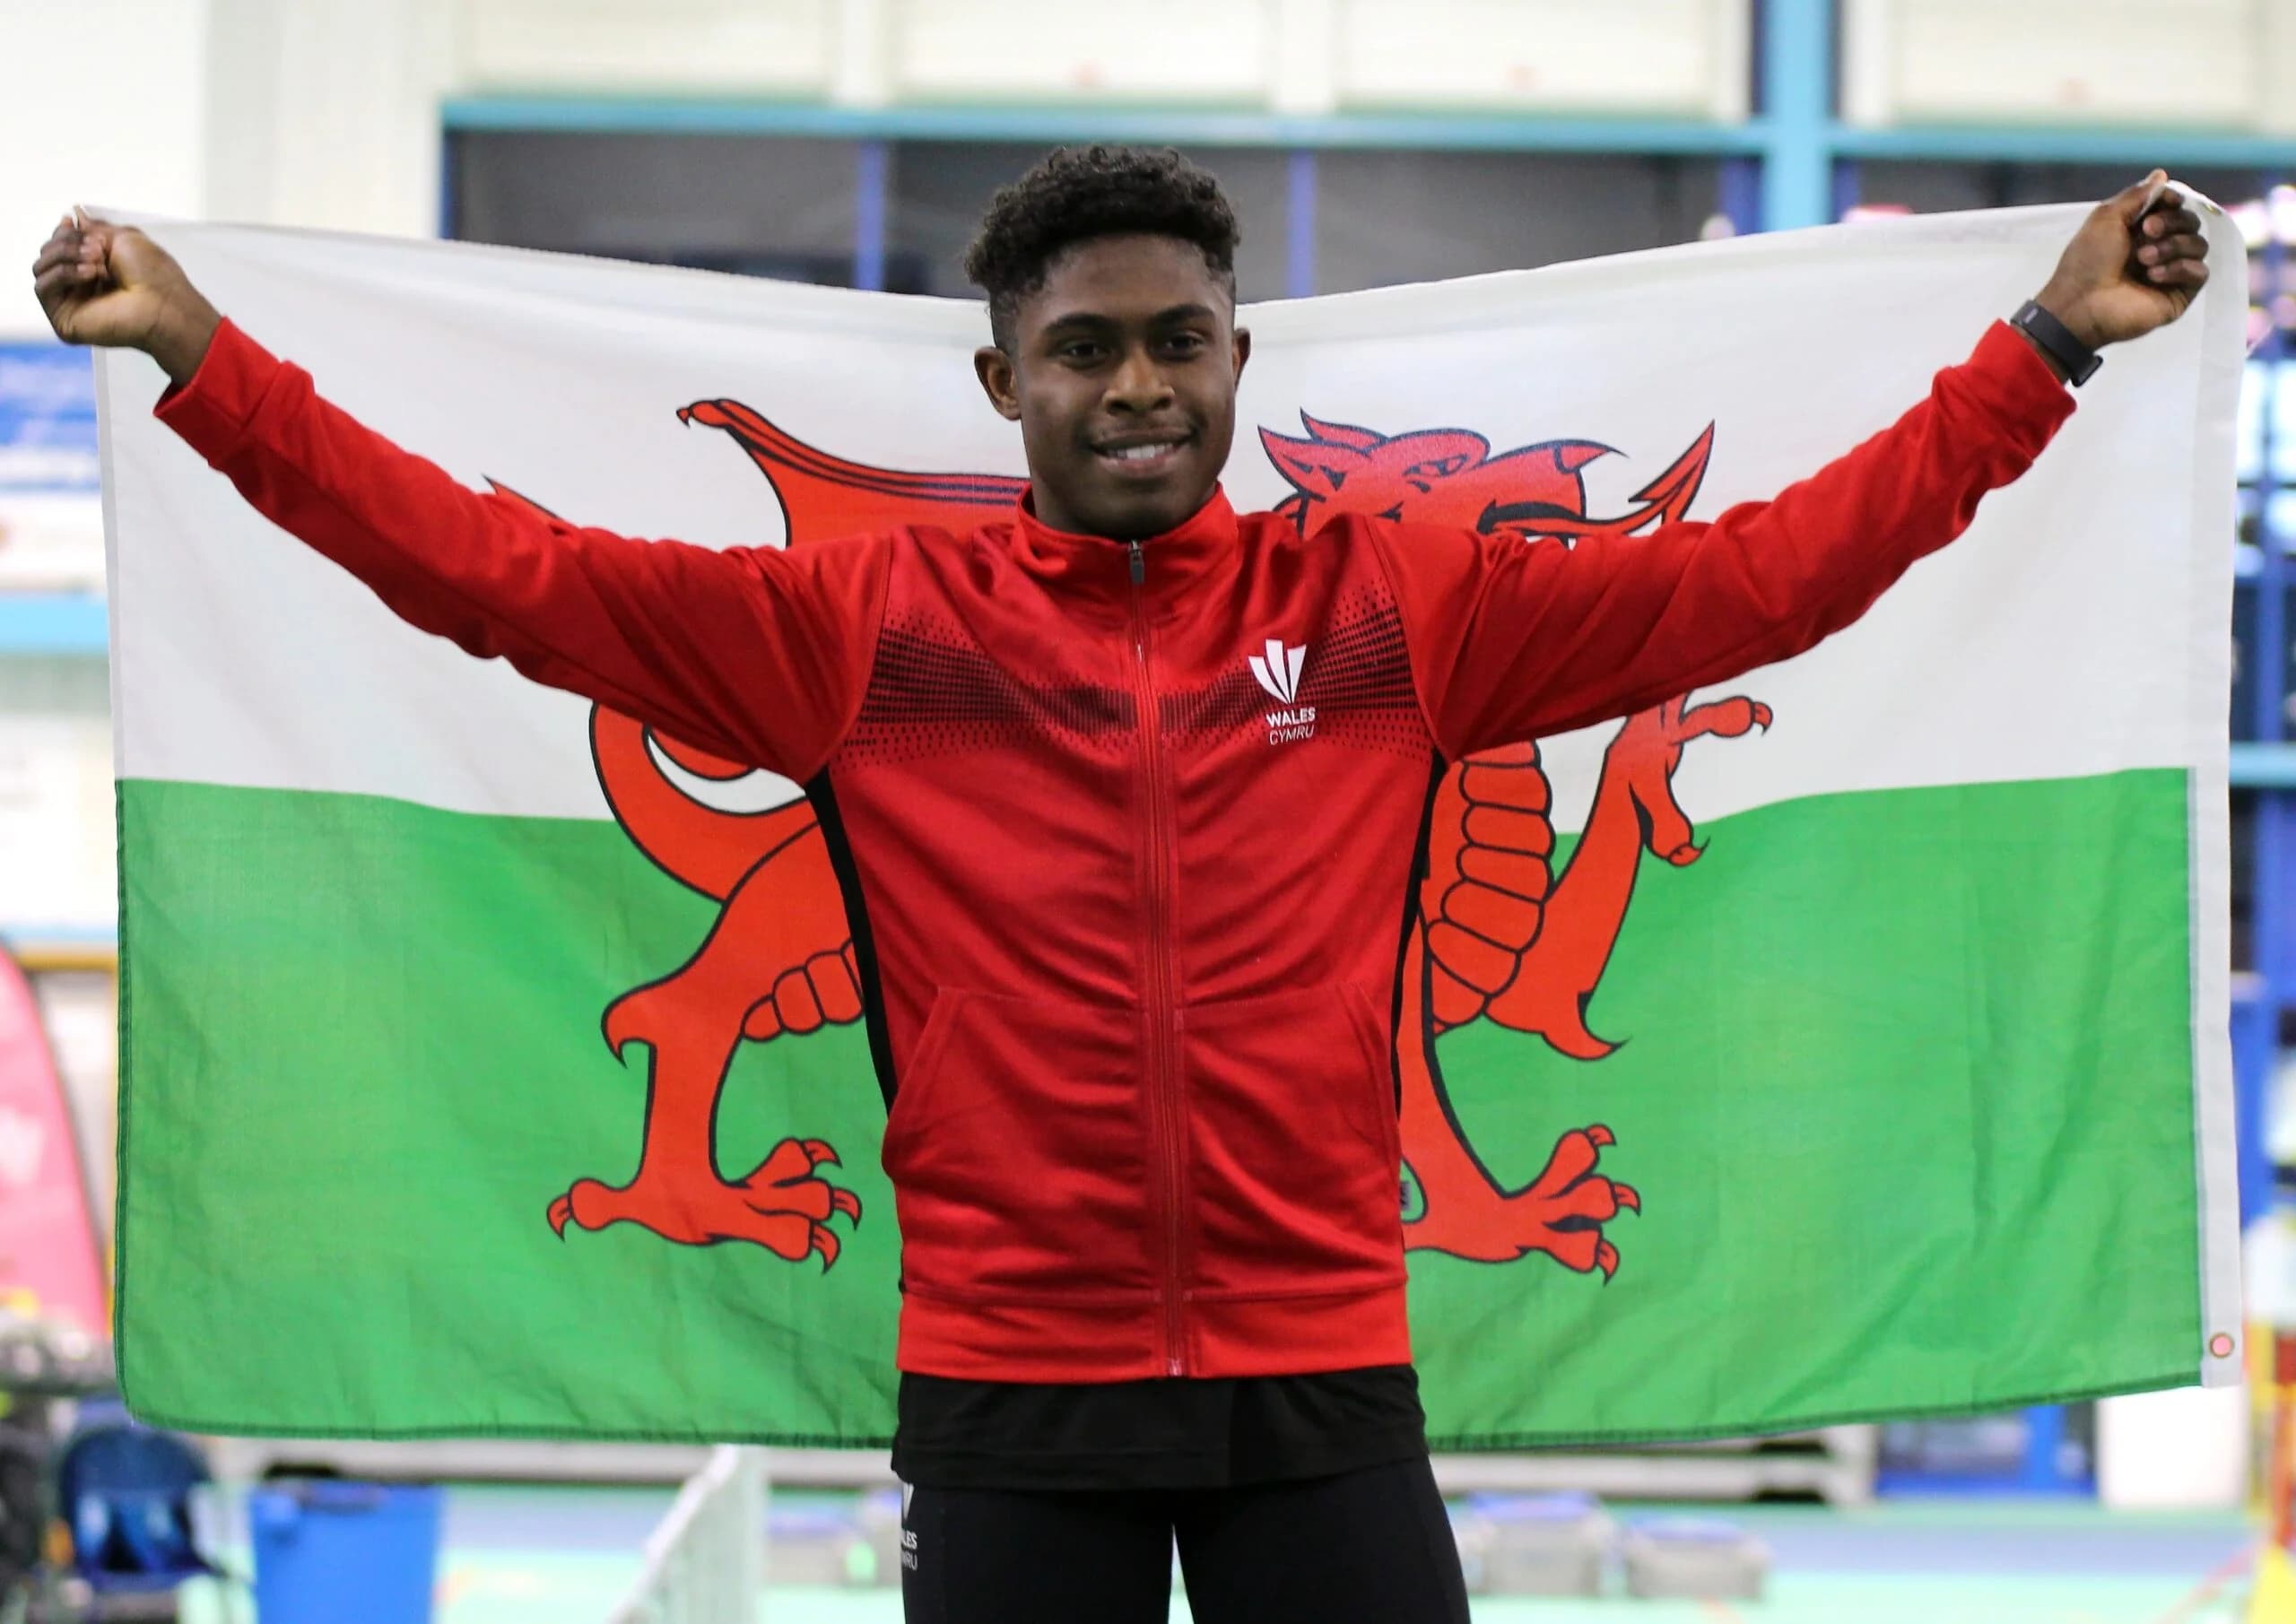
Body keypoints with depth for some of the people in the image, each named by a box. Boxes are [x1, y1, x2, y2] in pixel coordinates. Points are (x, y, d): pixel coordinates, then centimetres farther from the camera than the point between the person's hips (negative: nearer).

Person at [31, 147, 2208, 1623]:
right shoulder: (869, 630, 2)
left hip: (1320, 1376, 0)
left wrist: (2045, 348, -1)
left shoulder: (1395, 611, 4)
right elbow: (509, 574, 1)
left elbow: (1755, 572, 3)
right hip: (1005, 1391, 0)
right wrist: (205, 363, -4)